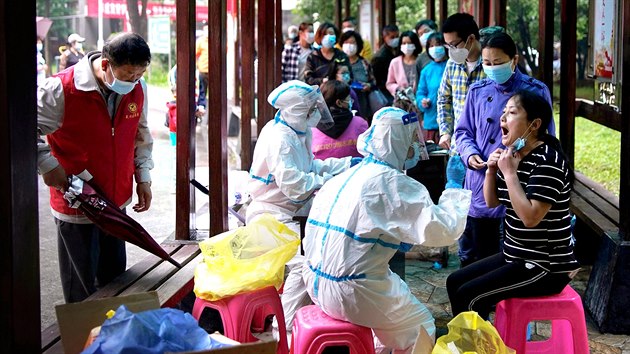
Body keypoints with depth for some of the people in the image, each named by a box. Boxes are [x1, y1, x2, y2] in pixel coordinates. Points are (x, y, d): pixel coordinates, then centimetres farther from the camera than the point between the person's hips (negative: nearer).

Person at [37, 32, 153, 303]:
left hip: (117, 201, 6)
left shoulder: (137, 88, -1)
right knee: (81, 286, 4)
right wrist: (48, 166, -19)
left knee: (115, 277, 17)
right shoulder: (61, 89, -21)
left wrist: (143, 178, 9)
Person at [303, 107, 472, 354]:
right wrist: (454, 186, -5)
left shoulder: (347, 175, 8)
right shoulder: (391, 183, -16)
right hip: (350, 294, -8)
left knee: (400, 292, 31)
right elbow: (444, 229, -20)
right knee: (420, 324, 16)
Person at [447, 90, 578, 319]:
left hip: (546, 268, -9)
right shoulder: (513, 155, 6)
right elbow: (492, 202, 15)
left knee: (469, 296, -18)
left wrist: (509, 172, -24)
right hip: (516, 257, 9)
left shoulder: (548, 161, -20)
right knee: (454, 282, 9)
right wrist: (491, 170, -2)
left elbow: (531, 218, -29)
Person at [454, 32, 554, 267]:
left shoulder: (536, 91, -3)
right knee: (480, 256, 14)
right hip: (479, 188, 3)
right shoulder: (478, 91, 8)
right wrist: (469, 154, -6)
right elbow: (463, 131, 15)